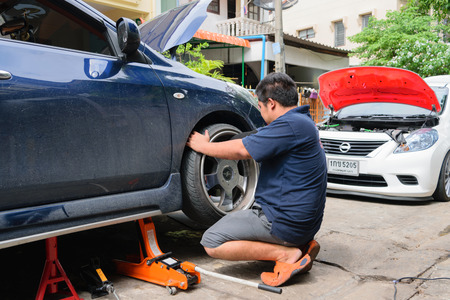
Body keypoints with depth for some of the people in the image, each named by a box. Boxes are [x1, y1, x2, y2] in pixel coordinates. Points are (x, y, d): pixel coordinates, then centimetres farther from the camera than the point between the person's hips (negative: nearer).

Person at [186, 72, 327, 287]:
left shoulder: (291, 124, -19)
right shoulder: (304, 122, 14)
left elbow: (241, 150, -18)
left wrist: (202, 145, -4)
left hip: (286, 221, -10)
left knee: (212, 242, -10)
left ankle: (287, 253, -11)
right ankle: (301, 245, 11)